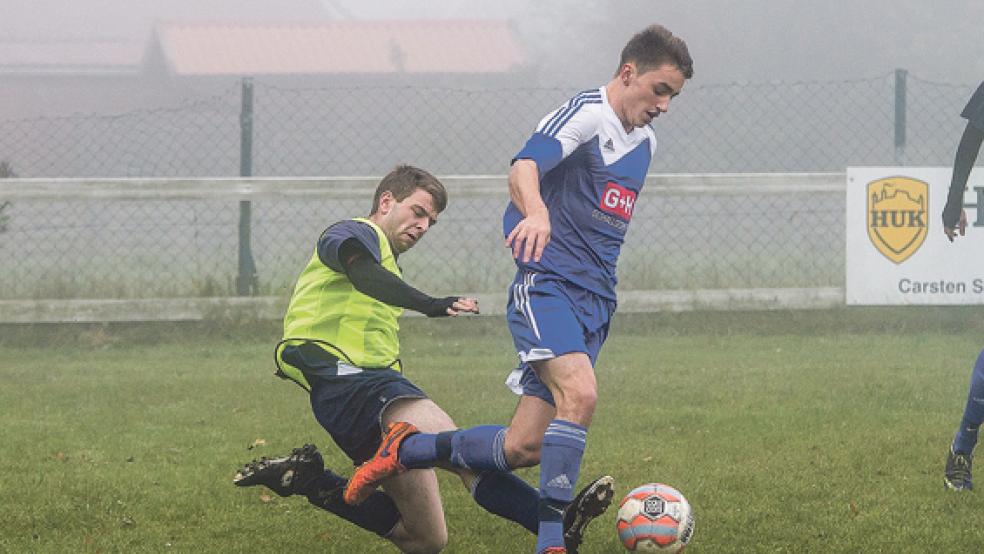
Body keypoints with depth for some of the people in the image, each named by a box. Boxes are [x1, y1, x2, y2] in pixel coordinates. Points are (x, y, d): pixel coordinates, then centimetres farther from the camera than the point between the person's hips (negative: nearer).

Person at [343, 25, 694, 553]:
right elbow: (524, 167, -27)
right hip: (546, 285, -8)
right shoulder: (585, 113, -8)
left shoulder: (645, 141, 17)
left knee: (523, 447, -1)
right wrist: (537, 214, -48)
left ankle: (405, 451, 19)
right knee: (580, 394, -31)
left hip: (595, 303, 8)